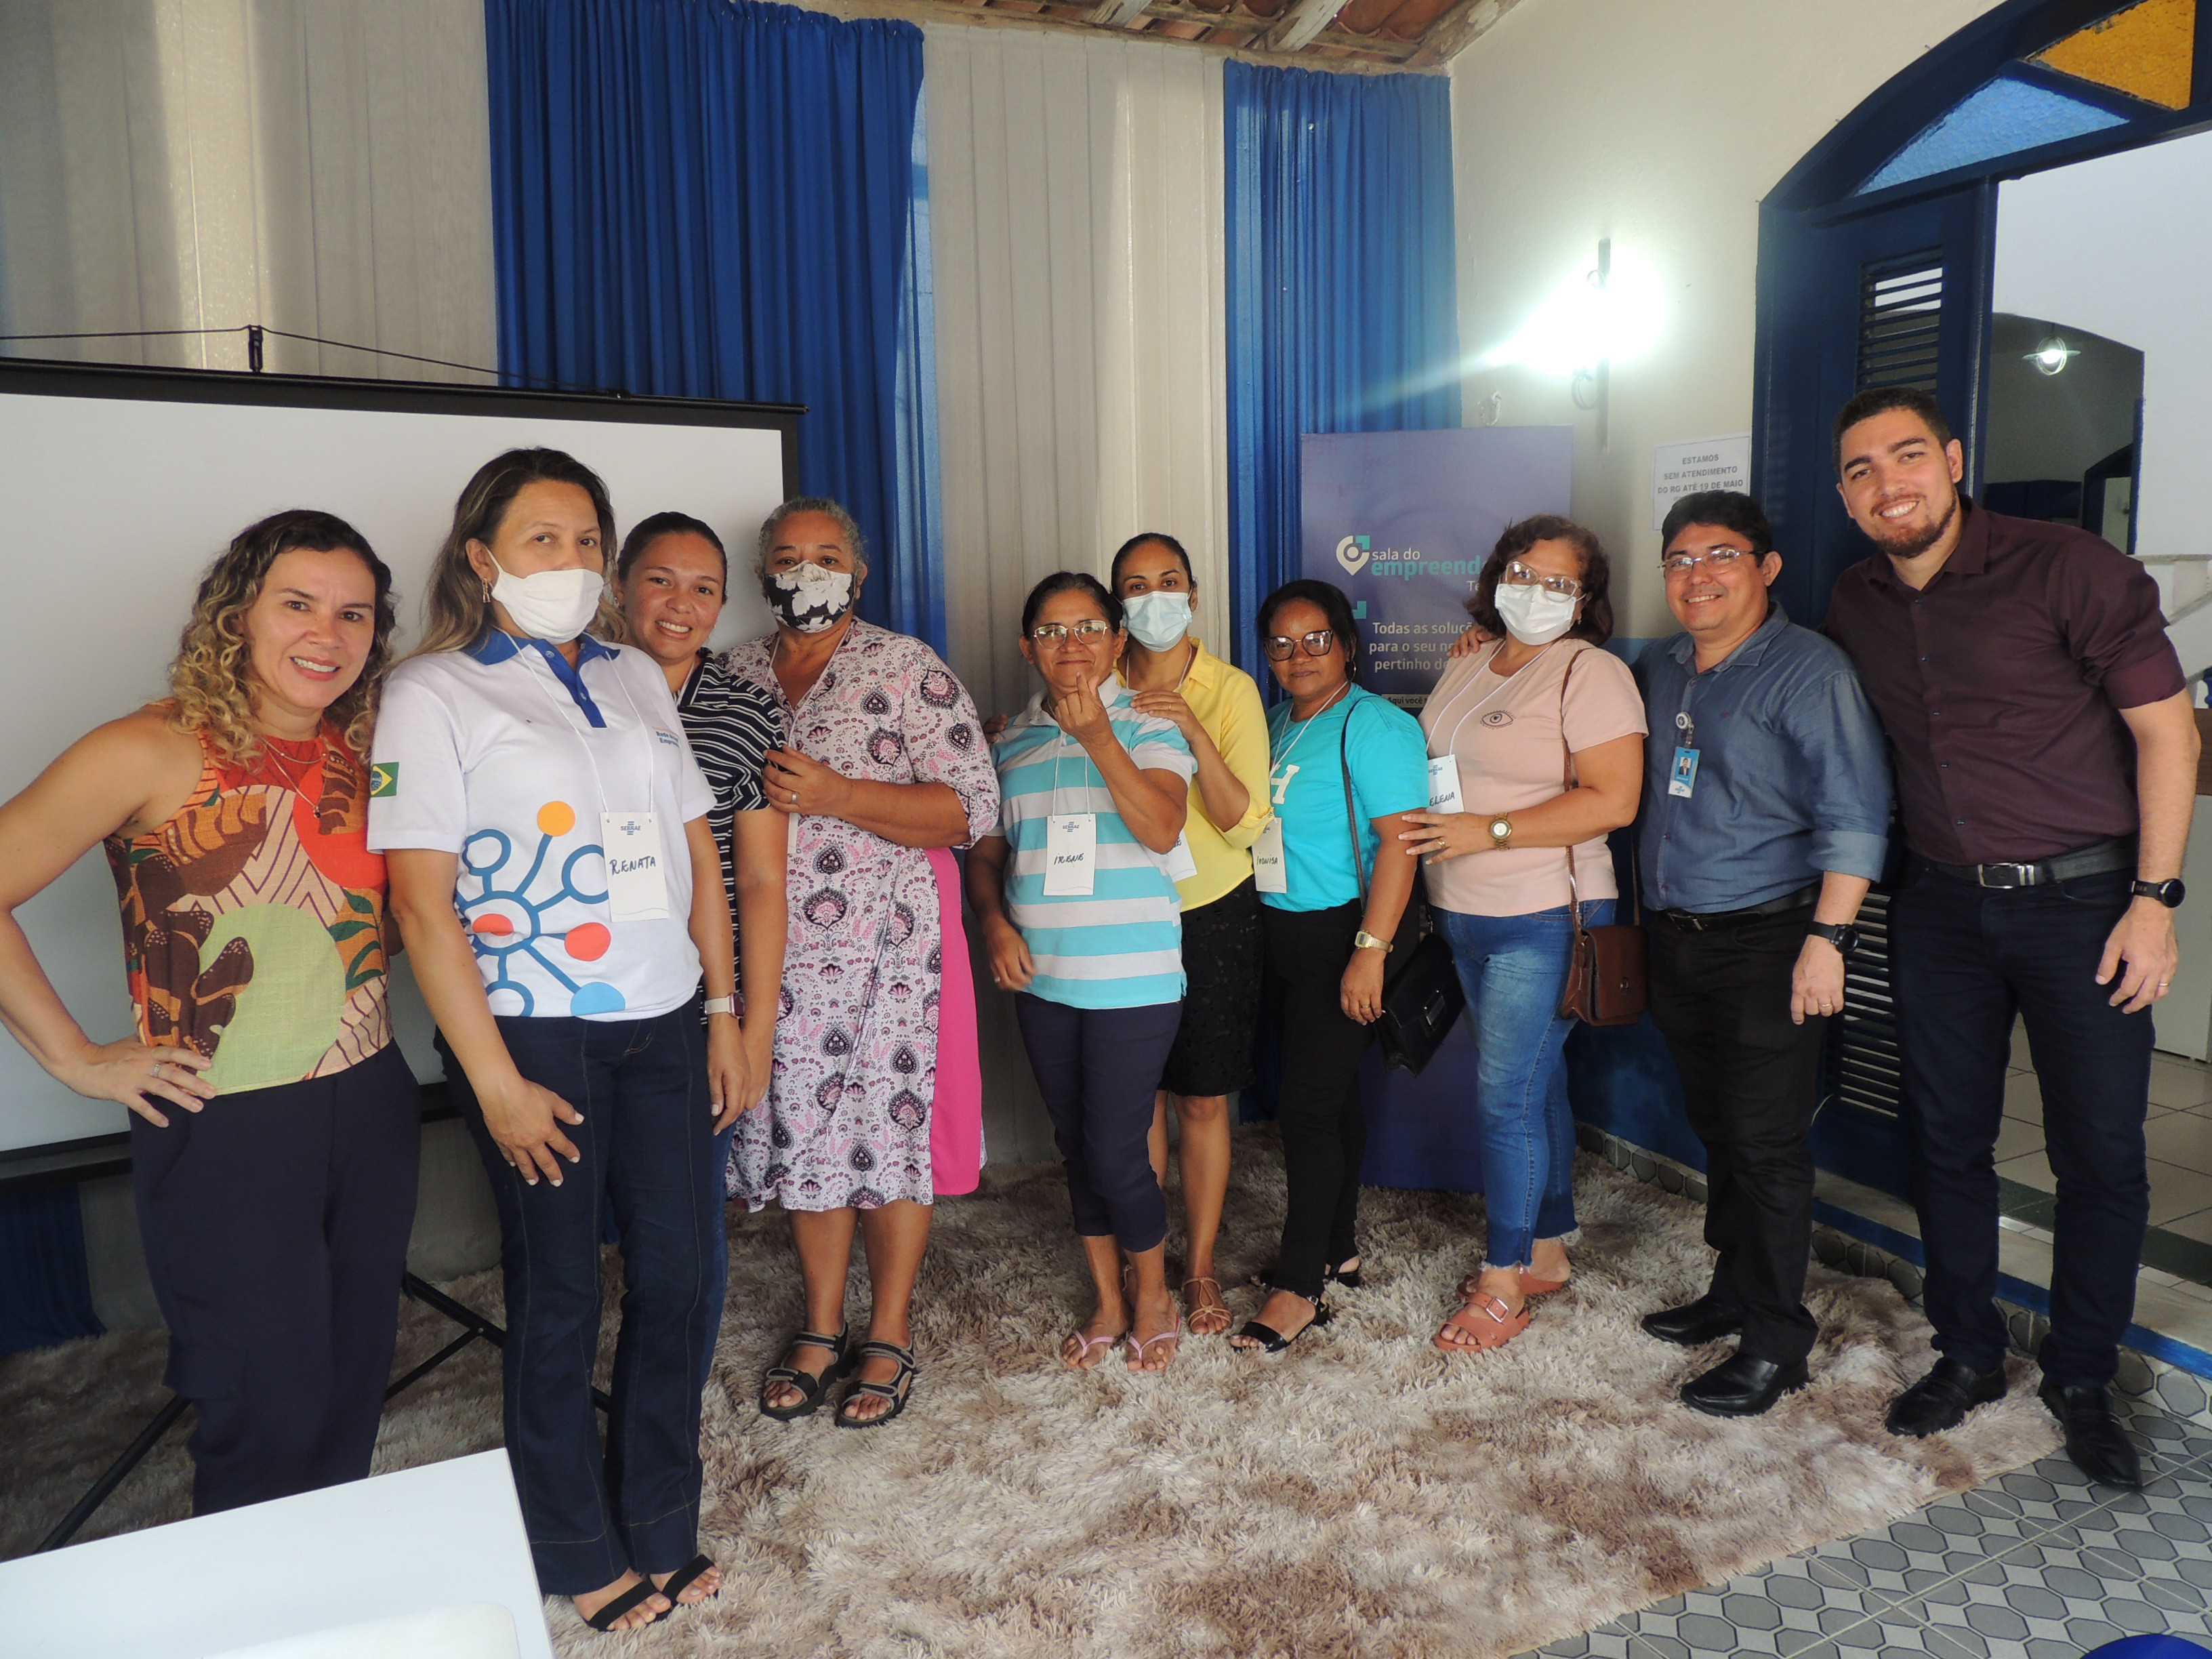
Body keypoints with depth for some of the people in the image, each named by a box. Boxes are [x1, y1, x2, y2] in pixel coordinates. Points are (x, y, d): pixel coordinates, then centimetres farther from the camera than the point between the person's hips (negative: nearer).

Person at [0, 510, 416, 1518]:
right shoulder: (153, 754, -13)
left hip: (371, 1110, 5)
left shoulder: (365, 752, 3)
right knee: (268, 1429, 6)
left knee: (352, 1401, 18)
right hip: (226, 1134, -5)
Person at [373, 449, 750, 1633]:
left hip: (662, 1022, 5)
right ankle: (579, 1556, 31)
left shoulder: (638, 679, 11)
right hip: (534, 1032, -4)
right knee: (557, 1294, 9)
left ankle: (659, 1529, 32)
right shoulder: (434, 693, -4)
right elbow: (421, 899, -10)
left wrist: (725, 1010, 8)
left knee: (679, 1277, 10)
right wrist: (493, 1080, -13)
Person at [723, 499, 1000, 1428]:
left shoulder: (909, 670, -4)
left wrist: (836, 795, -20)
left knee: (889, 1135, 5)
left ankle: (890, 1335, 23)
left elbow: (973, 807, -11)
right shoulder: (733, 675, 10)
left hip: (884, 952, -4)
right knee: (803, 1135, 12)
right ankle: (823, 1328, 30)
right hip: (771, 958, 4)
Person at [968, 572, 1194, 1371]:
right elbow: (985, 853, 13)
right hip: (1040, 978, 5)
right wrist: (995, 921, -5)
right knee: (1076, 1146, 14)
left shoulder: (1148, 727, -5)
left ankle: (1154, 1299, 24)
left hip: (1133, 981, -4)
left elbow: (1161, 829, -19)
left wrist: (1098, 738, -27)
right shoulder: (1011, 741, 8)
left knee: (1116, 1152, -3)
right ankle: (1108, 1303, 33)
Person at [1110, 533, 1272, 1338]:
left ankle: (1200, 1269, 22)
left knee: (1204, 1101, 7)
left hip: (1211, 916, -1)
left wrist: (1195, 735, -24)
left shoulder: (1231, 690, -4)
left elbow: (1244, 823, -13)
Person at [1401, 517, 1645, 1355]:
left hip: (1543, 919, -7)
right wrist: (1426, 835, 4)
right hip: (1465, 917, 8)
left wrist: (1488, 832, -20)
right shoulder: (1466, 666, 13)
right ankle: (1547, 1250, 29)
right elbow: (1440, 775, 23)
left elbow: (1612, 800, -19)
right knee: (1534, 1082, 16)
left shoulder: (1590, 672, -11)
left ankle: (1504, 1283, 8)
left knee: (1506, 1095, -5)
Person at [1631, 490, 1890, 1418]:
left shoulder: (1808, 670, -9)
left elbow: (1853, 818, -13)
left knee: (1766, 1142, -2)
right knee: (1717, 1129, 17)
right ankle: (1734, 1292, 32)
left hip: (1768, 944, -7)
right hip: (1675, 941, 7)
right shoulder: (1658, 670, 12)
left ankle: (1774, 1341, 10)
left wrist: (1825, 938, -19)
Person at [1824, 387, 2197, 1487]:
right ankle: (1967, 1355, 28)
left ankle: (2081, 1379, 23)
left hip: (2082, 904, -4)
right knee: (1946, 1140, 11)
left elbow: (2166, 728, -9)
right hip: (1942, 910, 4)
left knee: (2103, 1155, 3)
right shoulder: (1855, 605, 4)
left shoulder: (2069, 570, -11)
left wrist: (2154, 899, -13)